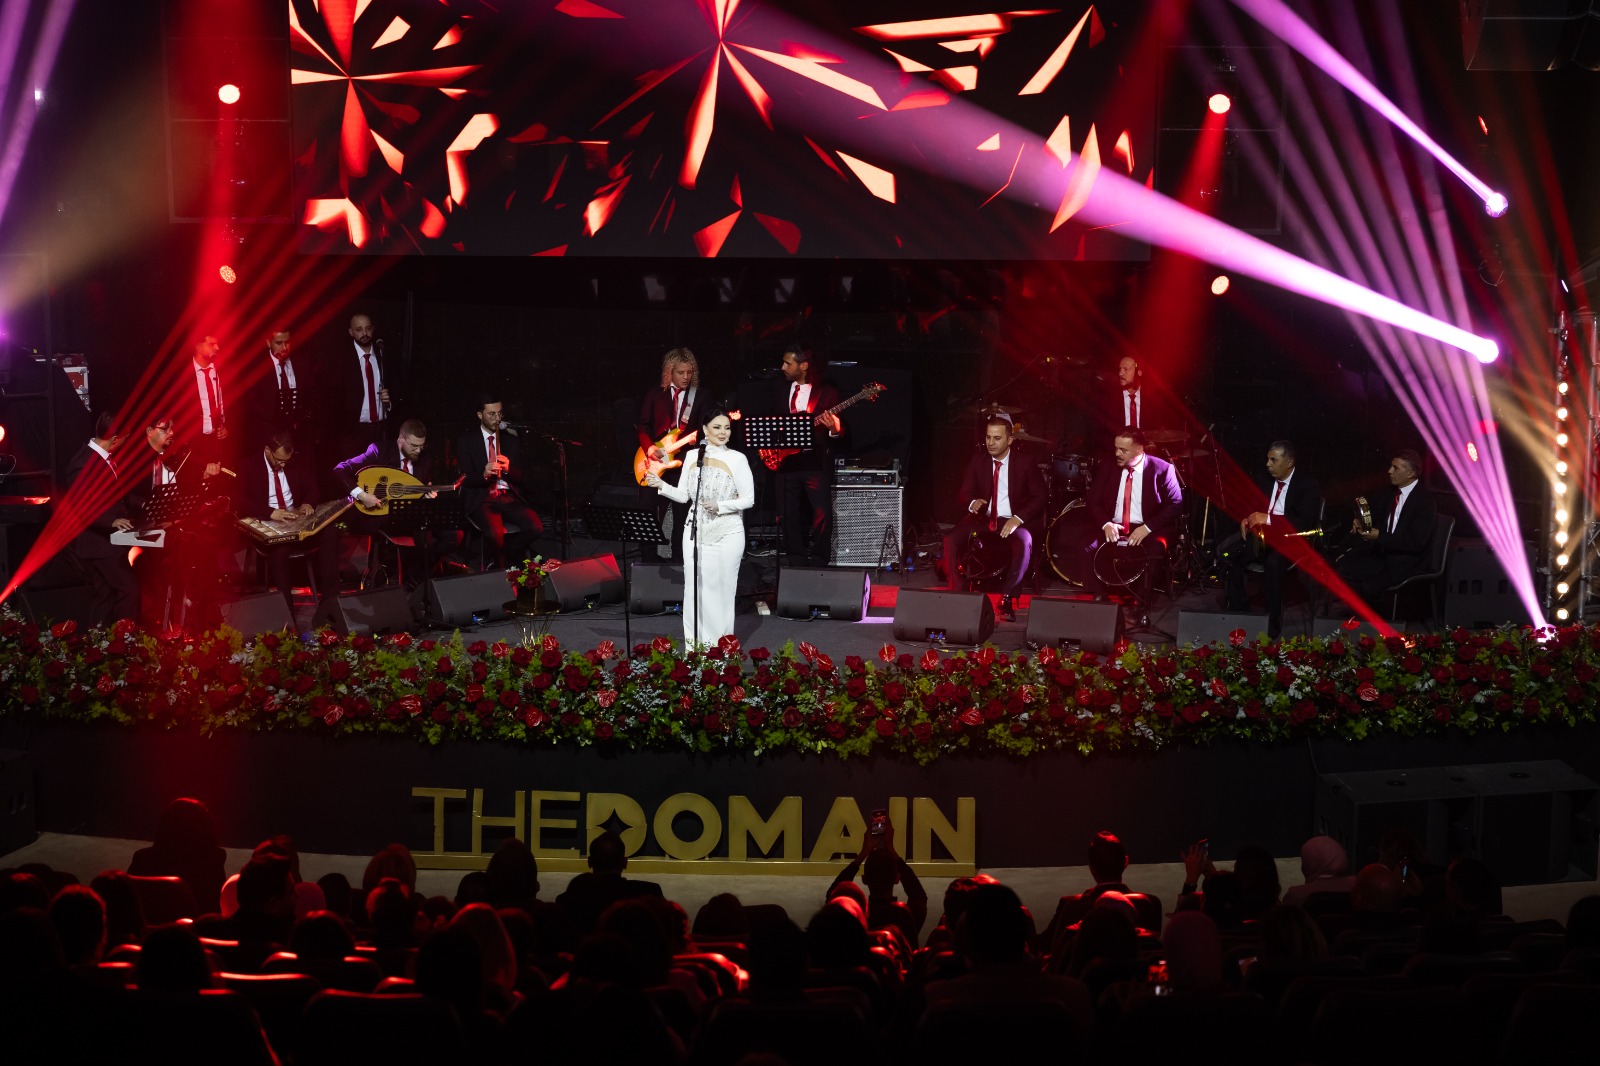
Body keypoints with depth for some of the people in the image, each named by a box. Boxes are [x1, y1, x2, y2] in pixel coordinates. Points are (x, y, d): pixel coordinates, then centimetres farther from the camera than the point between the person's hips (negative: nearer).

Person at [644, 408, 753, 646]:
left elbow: (748, 499, -4)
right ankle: (694, 643, 10)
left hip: (727, 534, -3)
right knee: (695, 587, 3)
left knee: (721, 588, 0)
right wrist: (661, 485, -7)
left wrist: (720, 506, -17)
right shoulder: (693, 456, 6)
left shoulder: (737, 459, -4)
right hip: (696, 532, 3)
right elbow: (683, 495, 8)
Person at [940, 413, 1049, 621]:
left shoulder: (1025, 461, -4)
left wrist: (1018, 518, -20)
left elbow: (1041, 495, -6)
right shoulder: (978, 461, 5)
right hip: (983, 518, 3)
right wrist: (973, 503, -18)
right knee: (951, 539, -24)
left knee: (1024, 542, -37)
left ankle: (1007, 599, -28)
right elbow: (966, 492, 8)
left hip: (1012, 521, -3)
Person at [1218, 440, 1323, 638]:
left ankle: (1273, 626, -29)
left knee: (1272, 562, -38)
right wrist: (1247, 519, -6)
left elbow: (1305, 522, -21)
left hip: (1292, 539, -6)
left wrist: (1268, 519, -26)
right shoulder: (1267, 480, 10)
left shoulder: (1308, 485, -9)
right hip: (1263, 534, 6)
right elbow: (1254, 506, 20)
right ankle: (1237, 612, -9)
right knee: (1226, 552, -18)